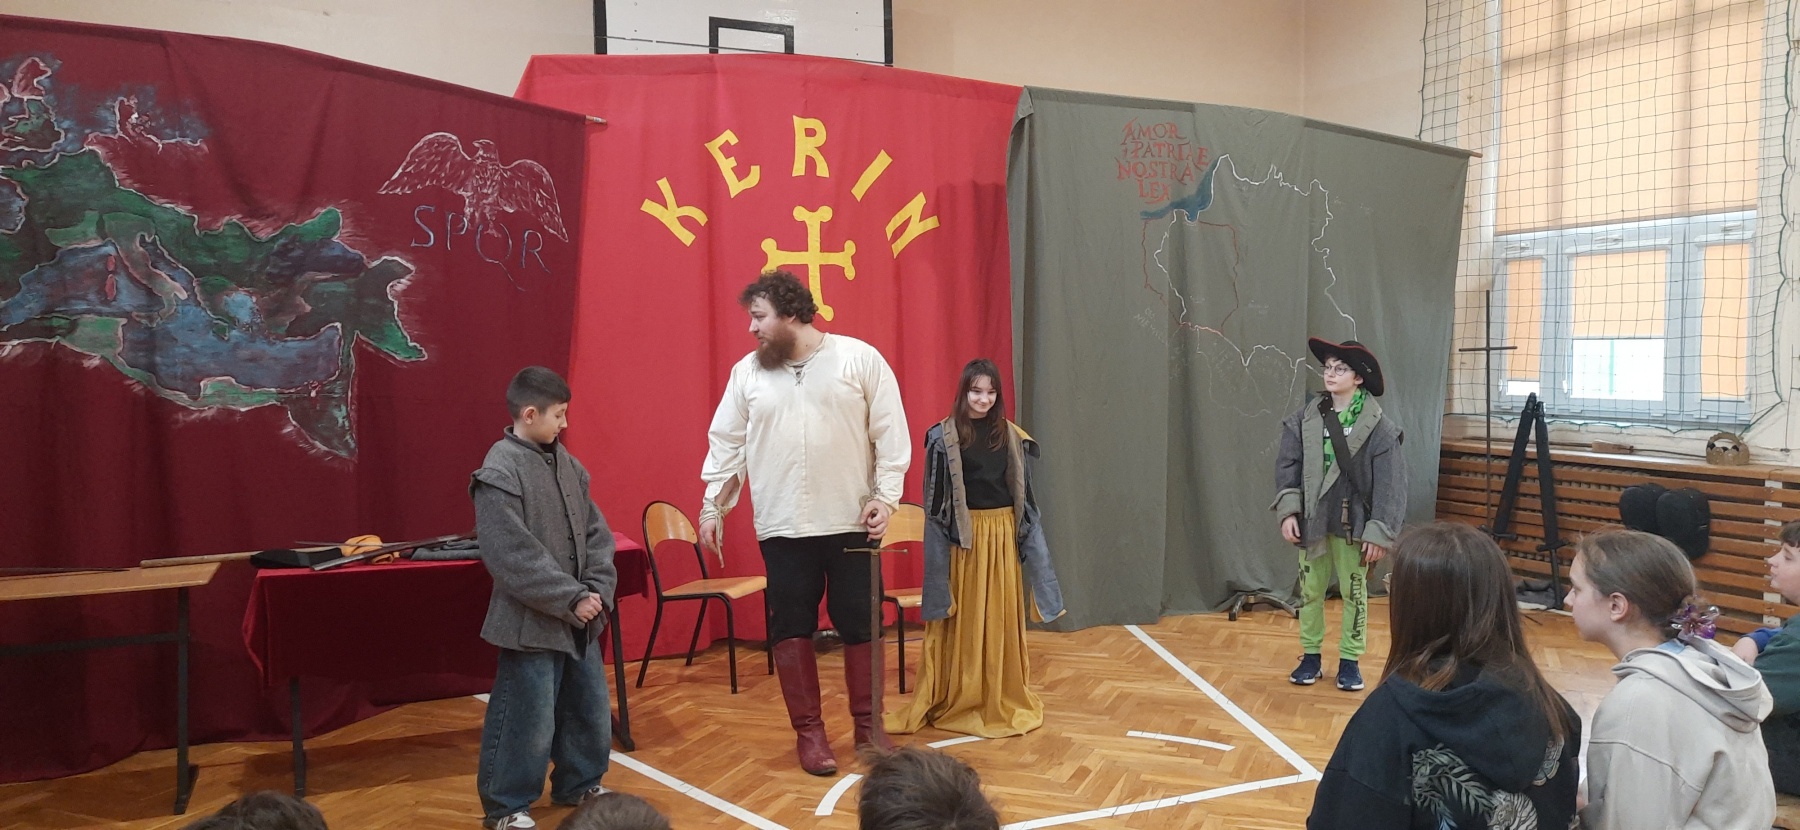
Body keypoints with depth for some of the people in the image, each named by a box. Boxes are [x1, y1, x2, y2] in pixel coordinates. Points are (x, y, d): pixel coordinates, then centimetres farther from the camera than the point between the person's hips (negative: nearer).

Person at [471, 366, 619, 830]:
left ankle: (578, 785, 36)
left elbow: (596, 532, 9)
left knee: (591, 709, 17)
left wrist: (597, 590, -5)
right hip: (531, 623, -8)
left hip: (579, 620, 8)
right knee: (528, 720, 0)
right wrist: (572, 599, -20)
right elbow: (514, 557, -22)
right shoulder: (499, 474, -16)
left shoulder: (566, 463, 7)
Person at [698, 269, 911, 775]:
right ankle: (808, 729, 18)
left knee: (859, 624, 7)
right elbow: (727, 444, 9)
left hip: (850, 522, -2)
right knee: (791, 628, 5)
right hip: (782, 527, 2)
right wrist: (712, 507, 5)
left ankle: (868, 723, 22)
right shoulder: (747, 373, 4)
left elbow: (890, 433, -4)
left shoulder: (859, 359, -4)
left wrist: (885, 496, -10)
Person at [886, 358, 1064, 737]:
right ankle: (956, 700, 15)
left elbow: (1024, 492, 11)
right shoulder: (944, 436, -5)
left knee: (1002, 618, 10)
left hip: (1002, 535, 3)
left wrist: (1025, 535, 7)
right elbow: (935, 500, -4)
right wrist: (946, 540, -9)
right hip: (963, 537, -3)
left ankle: (1003, 699, 22)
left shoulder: (1011, 435, 6)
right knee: (963, 621, 4)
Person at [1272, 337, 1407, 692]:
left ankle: (1350, 660, 23)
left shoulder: (1378, 427, -10)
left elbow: (1390, 484, -10)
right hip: (1312, 518, 3)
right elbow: (1287, 464, 0)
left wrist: (1379, 532, -13)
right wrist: (1288, 510, -10)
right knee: (1310, 590, 12)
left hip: (1352, 521, -3)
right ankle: (1310, 656, 26)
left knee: (1354, 592, 10)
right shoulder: (1305, 417, -2)